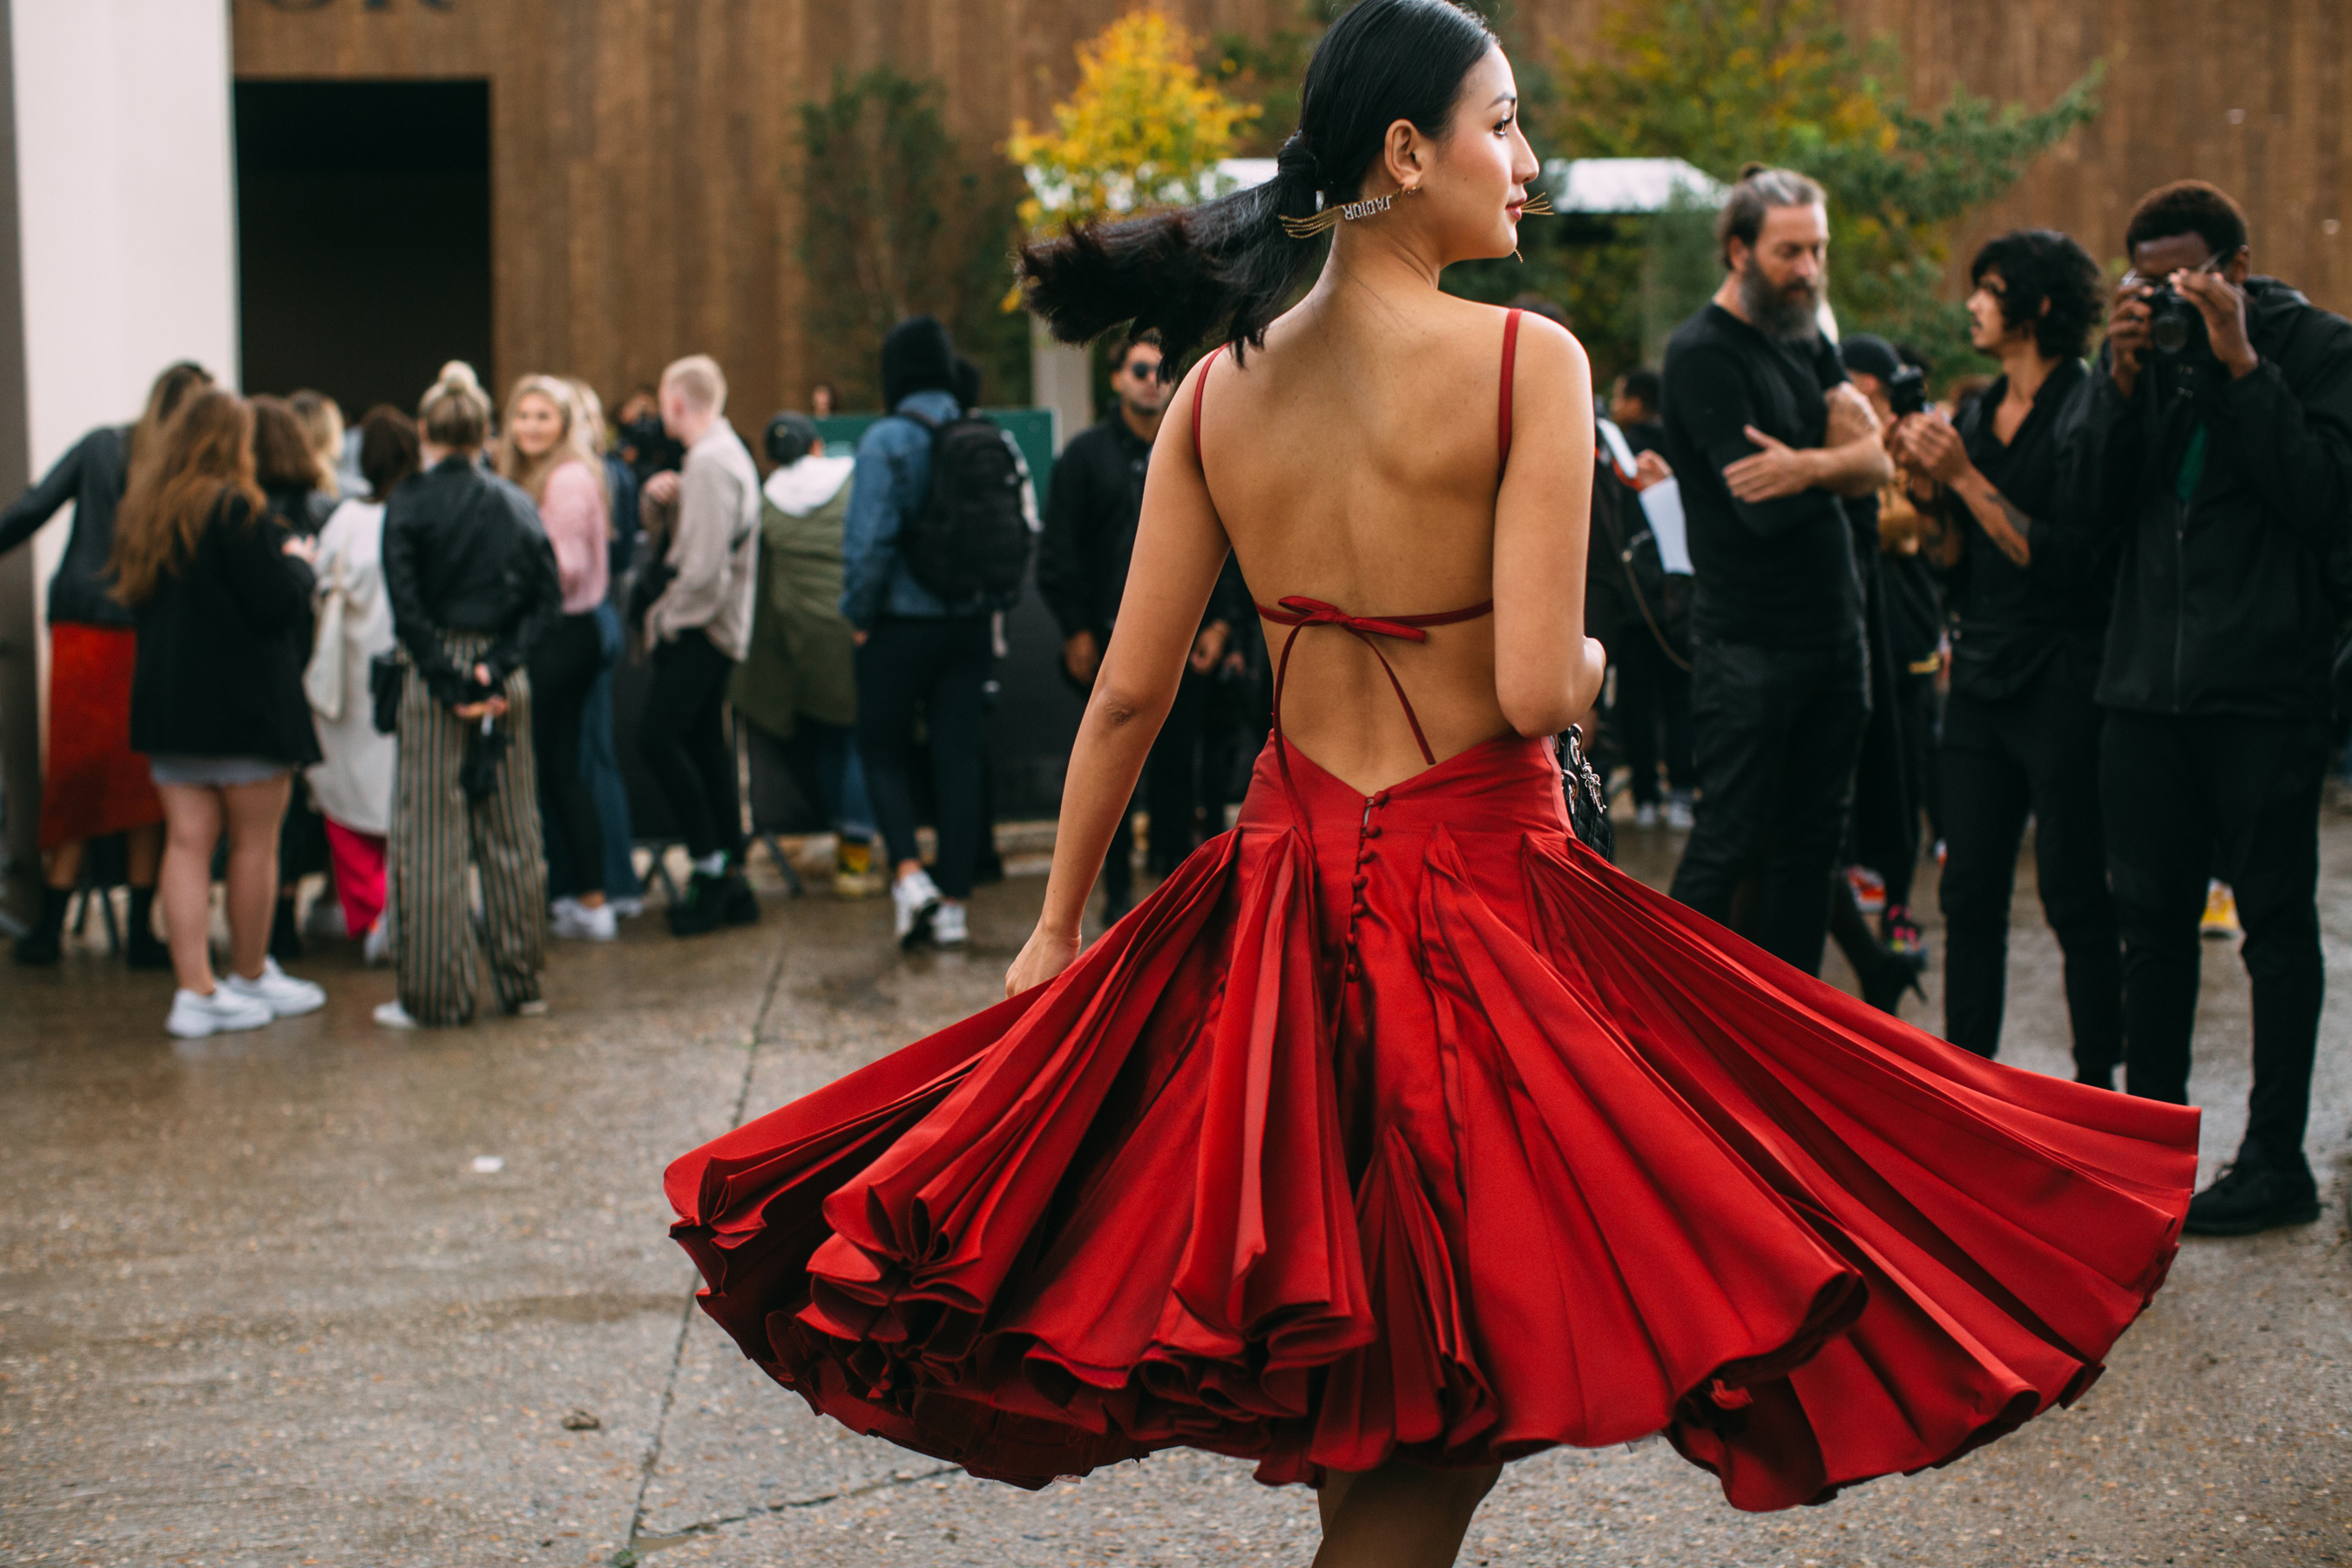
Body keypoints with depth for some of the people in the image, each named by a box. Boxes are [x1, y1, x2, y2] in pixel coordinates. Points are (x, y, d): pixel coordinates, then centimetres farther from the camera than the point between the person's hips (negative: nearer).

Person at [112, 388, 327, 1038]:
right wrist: (298, 562, 3)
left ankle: (196, 989, 0)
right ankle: (250, 976, 18)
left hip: (164, 696, 6)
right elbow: (277, 603, -18)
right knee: (254, 842, 8)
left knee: (187, 841, 4)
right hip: (246, 703, -6)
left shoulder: (141, 506, 7)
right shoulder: (236, 510, -16)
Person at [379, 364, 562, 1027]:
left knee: (432, 839, 1)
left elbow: (407, 606, -13)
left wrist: (449, 682, -10)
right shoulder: (515, 503, 3)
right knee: (513, 833, 12)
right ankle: (521, 981, 17)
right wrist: (499, 664, -7)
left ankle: (435, 993, 3)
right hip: (506, 680, 4)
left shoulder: (408, 505, -7)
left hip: (435, 673, -4)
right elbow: (547, 598, -1)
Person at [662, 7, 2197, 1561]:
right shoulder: (1527, 362, -14)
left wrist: (1060, 930, 13)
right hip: (1481, 893, -6)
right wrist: (1591, 657, 4)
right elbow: (1538, 691, -20)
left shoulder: (1221, 382, 2)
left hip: (1289, 886, 6)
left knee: (1360, 1389, 18)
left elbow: (1130, 690, 3)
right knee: (1456, 1405, 6)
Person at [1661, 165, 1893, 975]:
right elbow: (1762, 506, -20)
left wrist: (1809, 465, -19)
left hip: (1832, 631, 8)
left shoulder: (1809, 343, 13)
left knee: (1813, 841, 10)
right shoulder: (1702, 352, -11)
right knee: (1729, 845, -5)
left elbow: (1877, 465, 1)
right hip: (1748, 642, -7)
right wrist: (1839, 453, -6)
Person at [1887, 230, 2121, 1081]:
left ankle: (2098, 1080, 6)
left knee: (2074, 892, -3)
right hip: (1980, 676, 7)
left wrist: (1964, 477, -17)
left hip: (2061, 682, -7)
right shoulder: (1975, 413, 13)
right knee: (1969, 891, 7)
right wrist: (1927, 484, -4)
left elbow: (2065, 558, -18)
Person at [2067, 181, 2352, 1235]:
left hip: (2266, 686, -5)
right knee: (2151, 919, 10)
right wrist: (2124, 378, -8)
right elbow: (2095, 510, 4)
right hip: (2147, 681, 5)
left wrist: (2241, 366, -17)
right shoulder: (2141, 353, 10)